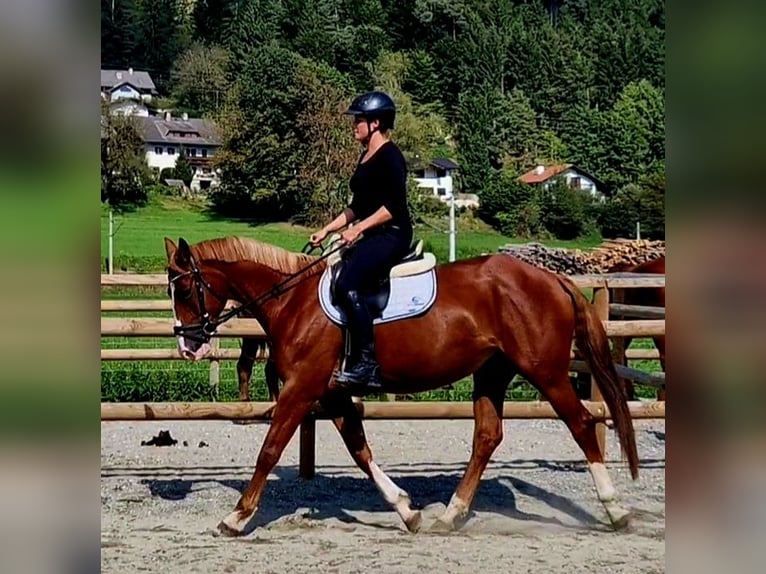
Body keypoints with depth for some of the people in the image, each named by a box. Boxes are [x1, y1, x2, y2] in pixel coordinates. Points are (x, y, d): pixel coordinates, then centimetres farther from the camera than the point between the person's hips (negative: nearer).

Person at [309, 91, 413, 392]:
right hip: (370, 237, 11)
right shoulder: (366, 157, 19)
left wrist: (359, 228, -22)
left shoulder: (390, 156, -10)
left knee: (347, 285, -29)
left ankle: (366, 363, -26)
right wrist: (326, 230, 21)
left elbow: (395, 205, -19)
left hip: (391, 235, -11)